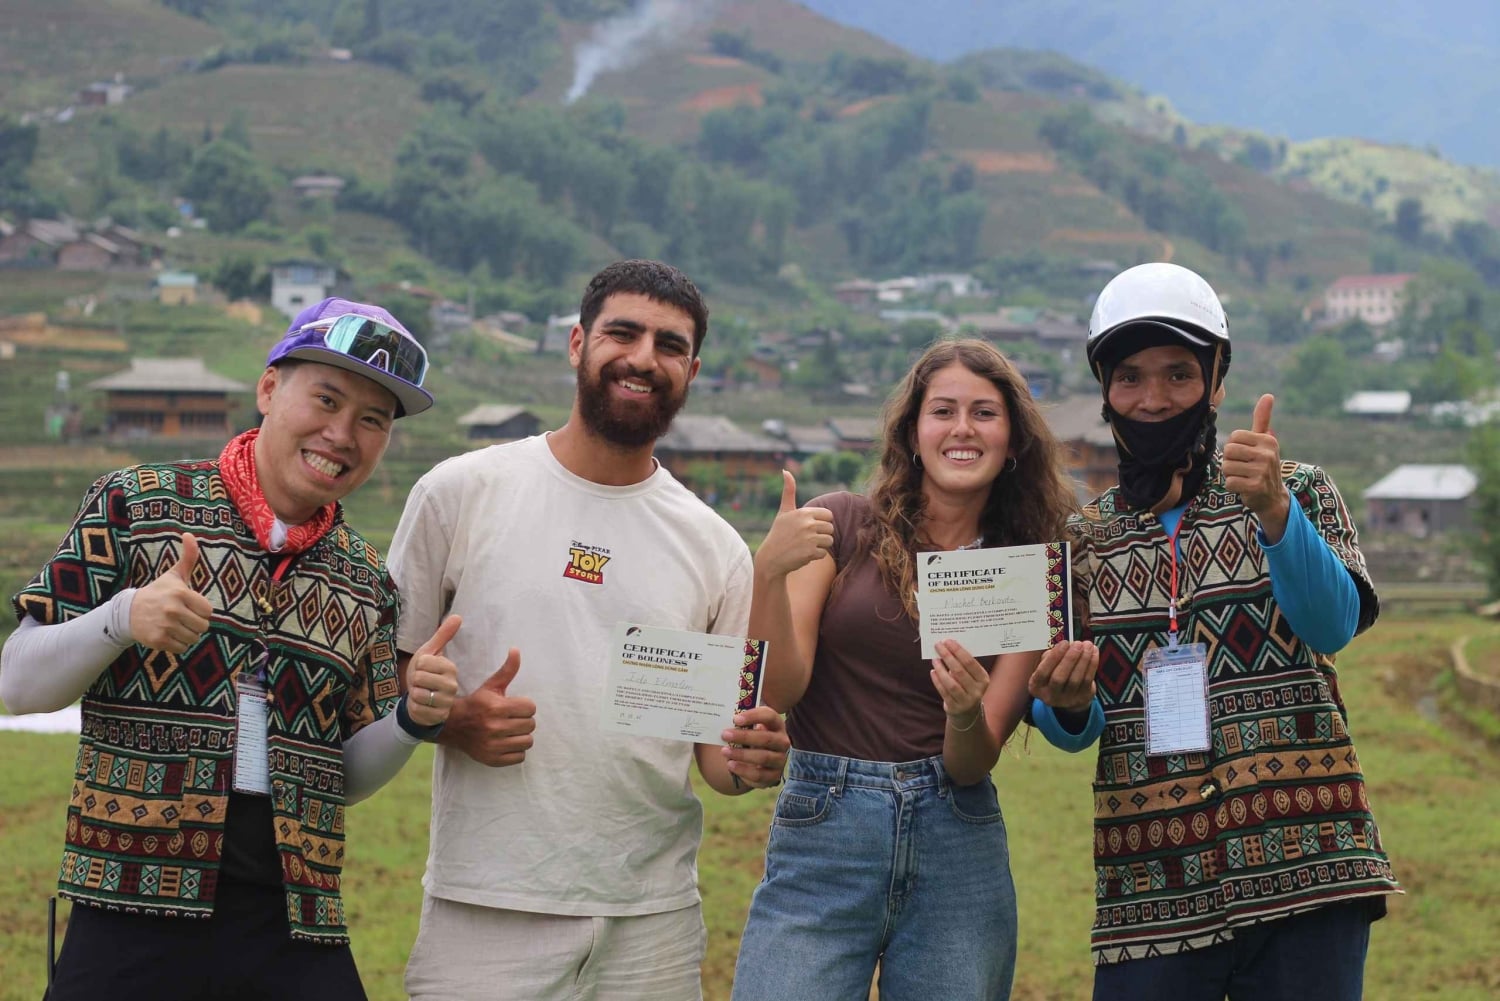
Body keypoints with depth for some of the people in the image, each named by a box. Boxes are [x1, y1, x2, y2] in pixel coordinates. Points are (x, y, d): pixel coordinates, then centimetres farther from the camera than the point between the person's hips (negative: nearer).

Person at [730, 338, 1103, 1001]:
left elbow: (973, 763, 0)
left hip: (958, 844, 2)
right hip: (822, 830, -2)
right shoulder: (840, 526, 1)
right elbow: (779, 688, -7)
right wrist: (768, 571, -21)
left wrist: (966, 713, -21)